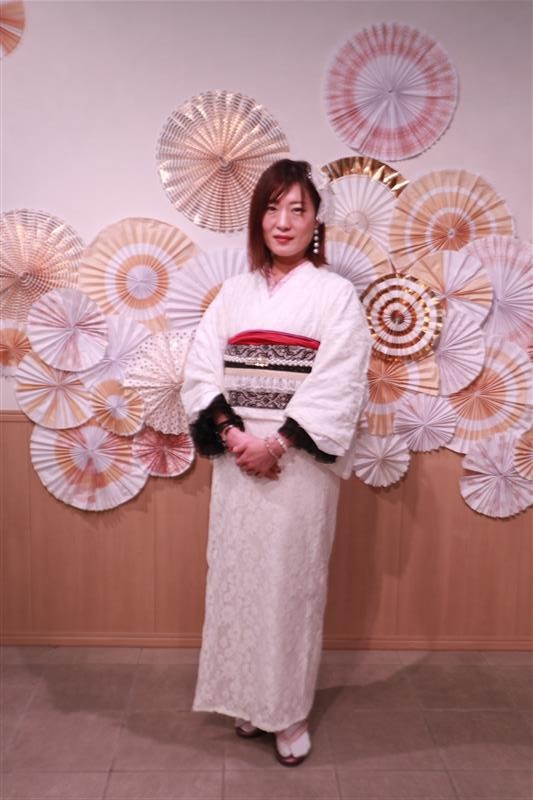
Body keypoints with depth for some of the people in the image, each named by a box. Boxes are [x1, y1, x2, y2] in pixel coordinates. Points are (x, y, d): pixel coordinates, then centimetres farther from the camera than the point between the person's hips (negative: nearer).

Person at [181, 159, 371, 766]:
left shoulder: (335, 294, -1)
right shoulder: (235, 291, 10)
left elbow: (336, 387, -10)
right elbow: (200, 371, 3)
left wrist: (278, 443, -17)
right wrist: (232, 435, -11)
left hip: (301, 462, -3)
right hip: (237, 459, 4)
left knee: (292, 582, 4)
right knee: (238, 577, 10)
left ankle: (290, 713, 23)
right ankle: (248, 698, 31)